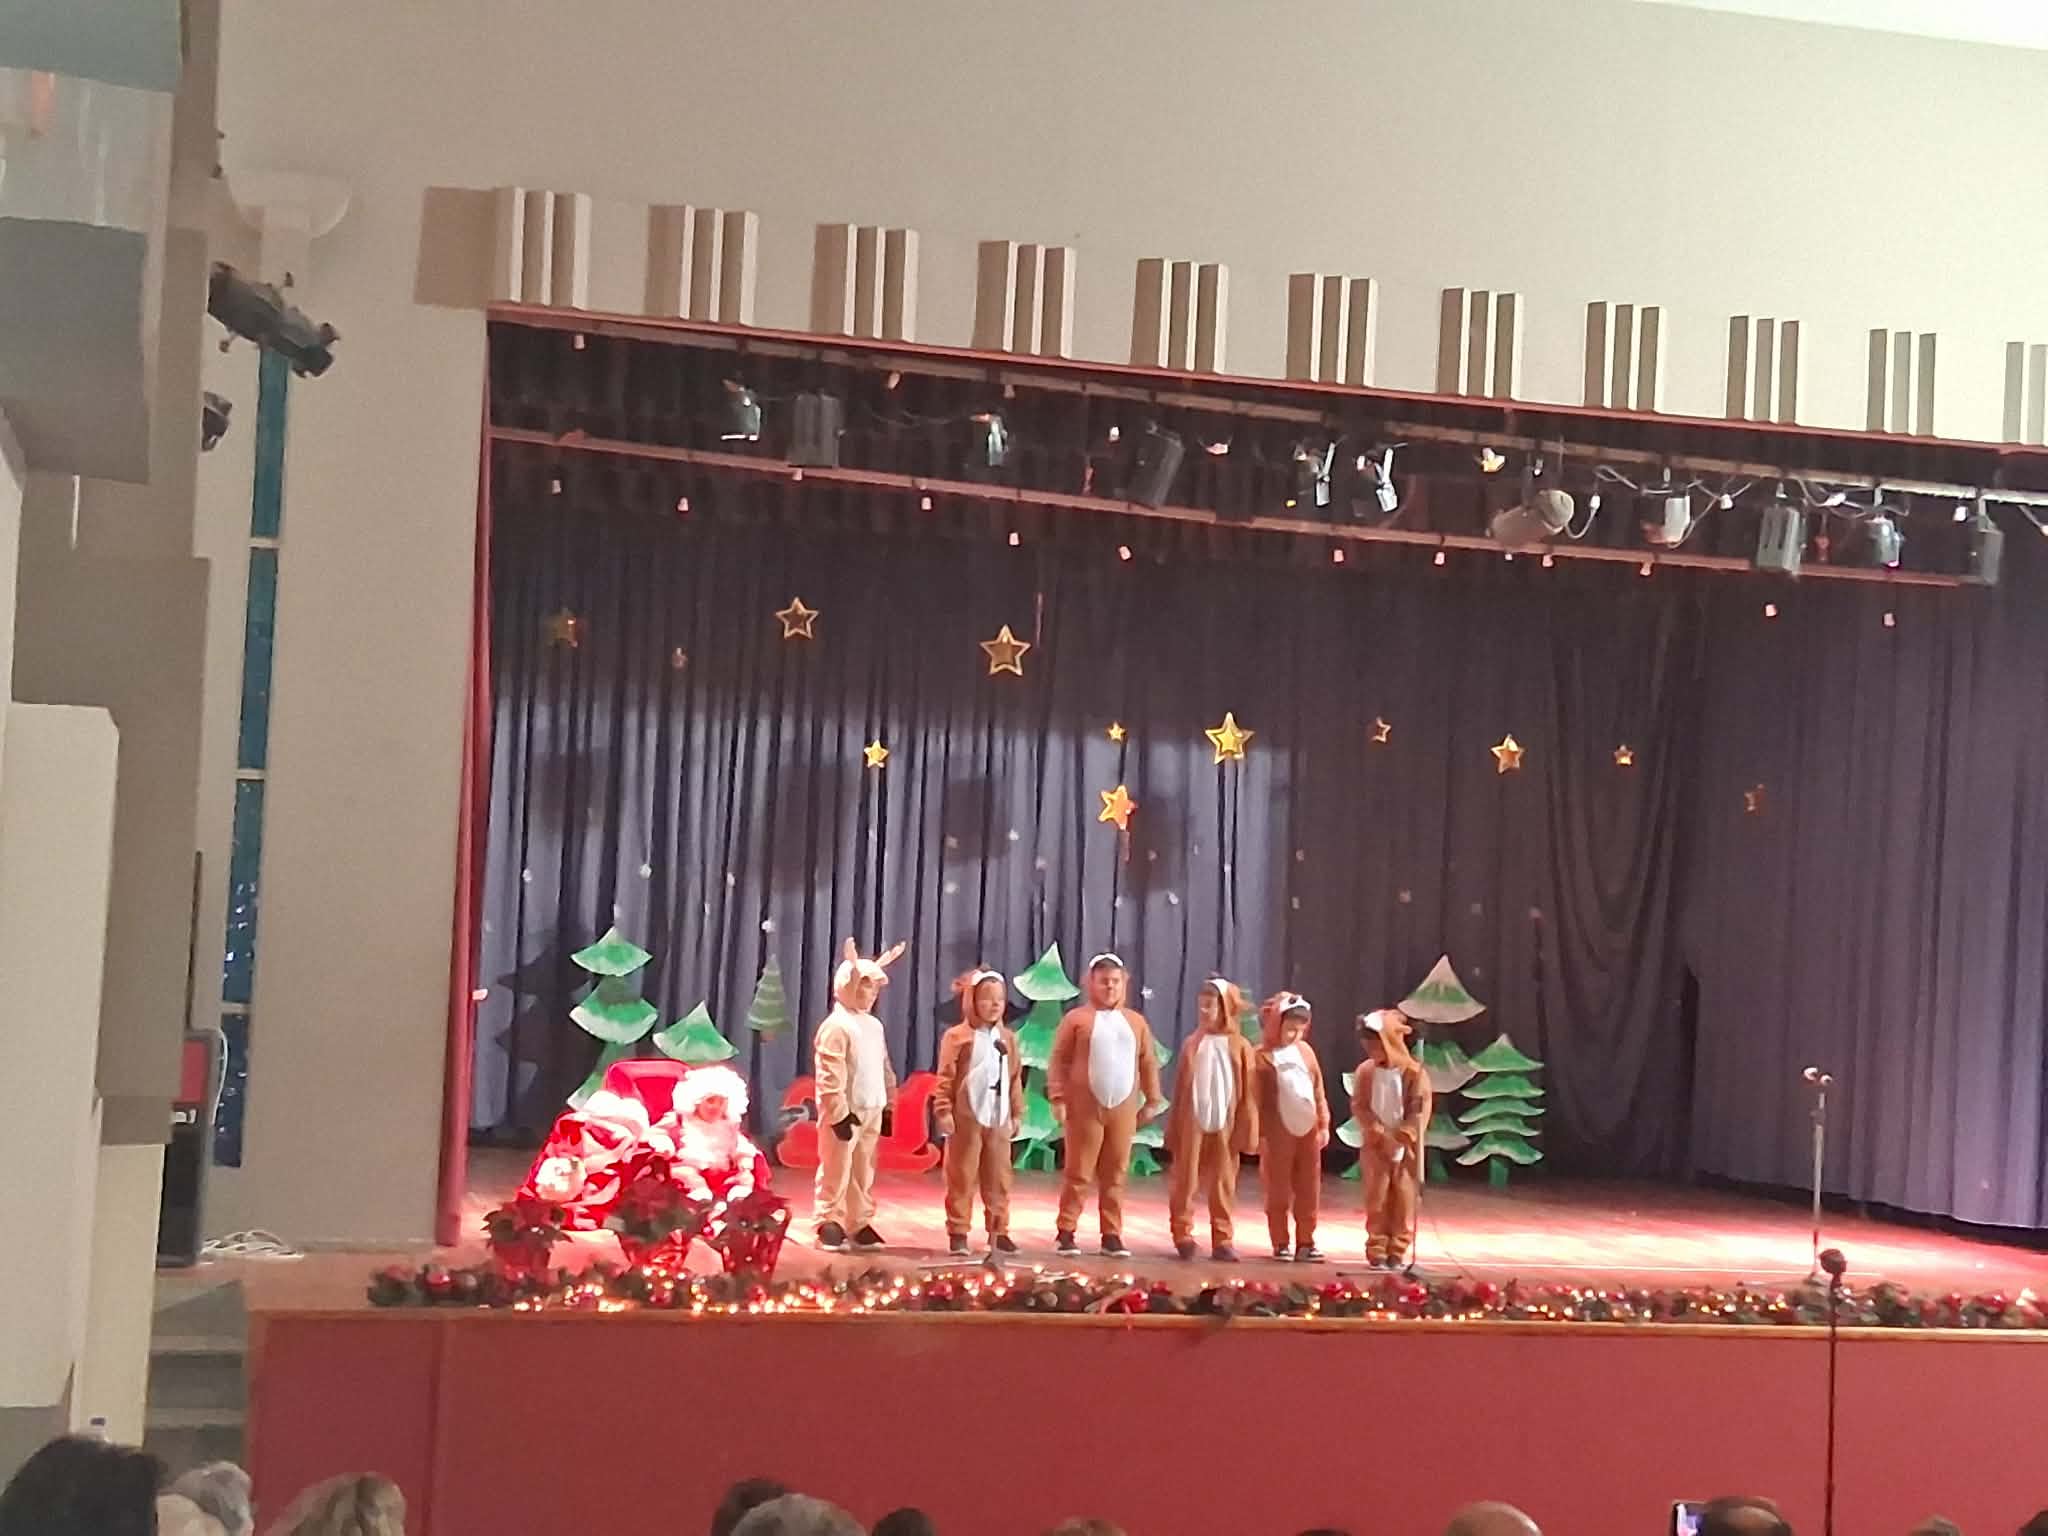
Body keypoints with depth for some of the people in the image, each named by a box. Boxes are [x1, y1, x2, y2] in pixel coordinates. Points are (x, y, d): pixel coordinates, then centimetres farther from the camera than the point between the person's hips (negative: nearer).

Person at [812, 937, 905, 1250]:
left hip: (872, 1110, 8)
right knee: (836, 1171, -3)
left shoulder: (874, 1025, 13)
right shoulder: (836, 1026, -14)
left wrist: (888, 1104, 17)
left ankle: (859, 1224, 19)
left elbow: (884, 1067, 20)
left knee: (864, 1171, 12)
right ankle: (829, 1224, 4)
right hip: (845, 1111, -8)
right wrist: (839, 1114, -20)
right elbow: (829, 1077, -18)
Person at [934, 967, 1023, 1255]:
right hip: (966, 1117, -4)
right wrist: (944, 1111, -12)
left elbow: (1015, 1077, 14)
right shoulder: (957, 1036, -5)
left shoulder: (1007, 1039, 10)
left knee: (998, 1178, 9)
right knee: (962, 1177, 1)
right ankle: (958, 1232, 8)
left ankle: (998, 1231, 17)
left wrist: (1016, 1112, 12)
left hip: (999, 1119, 5)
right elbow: (945, 1077, -7)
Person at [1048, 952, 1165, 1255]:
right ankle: (1065, 1232, 7)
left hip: (1123, 1109, 3)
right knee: (1078, 1173, 1)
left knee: (1115, 1174, 7)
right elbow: (1059, 1060, -4)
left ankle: (1112, 1235, 14)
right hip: (1085, 1107, -3)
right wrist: (1058, 1097, -10)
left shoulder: (1136, 1021, 9)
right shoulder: (1077, 1018, -3)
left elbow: (1148, 1063, 12)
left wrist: (1152, 1100, 8)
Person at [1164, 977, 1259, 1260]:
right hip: (1192, 1122, 1)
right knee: (1185, 1180, 1)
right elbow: (1179, 1088, 5)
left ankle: (1222, 1239, 9)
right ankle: (1183, 1235, 8)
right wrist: (1173, 1128, 4)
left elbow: (1248, 1093, 1)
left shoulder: (1240, 1046, 0)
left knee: (1223, 1183, 4)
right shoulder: (1192, 1044, 3)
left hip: (1225, 1125, -1)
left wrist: (1247, 1130, -2)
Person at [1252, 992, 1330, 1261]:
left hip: (1308, 1130, 5)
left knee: (1309, 1190, 7)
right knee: (1279, 1191, 3)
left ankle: (1305, 1242, 15)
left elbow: (1319, 1091, 12)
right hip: (1278, 1133, -5)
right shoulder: (1263, 1057, -8)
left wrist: (1324, 1124, 9)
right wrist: (1260, 1133, -11)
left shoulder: (1306, 1051, 8)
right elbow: (1257, 1099, -8)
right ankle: (1281, 1243, 12)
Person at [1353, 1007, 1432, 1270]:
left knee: (1405, 1202, 3)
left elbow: (1420, 1111, -11)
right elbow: (1359, 1106, -4)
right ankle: (1377, 1251, 11)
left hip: (1406, 1149, -2)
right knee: (1377, 1201, 4)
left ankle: (1400, 1252, 11)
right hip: (1375, 1147, 2)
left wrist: (1401, 1137, -21)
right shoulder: (1365, 1071, -2)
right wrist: (1381, 1134, -16)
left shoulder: (1414, 1072, -10)